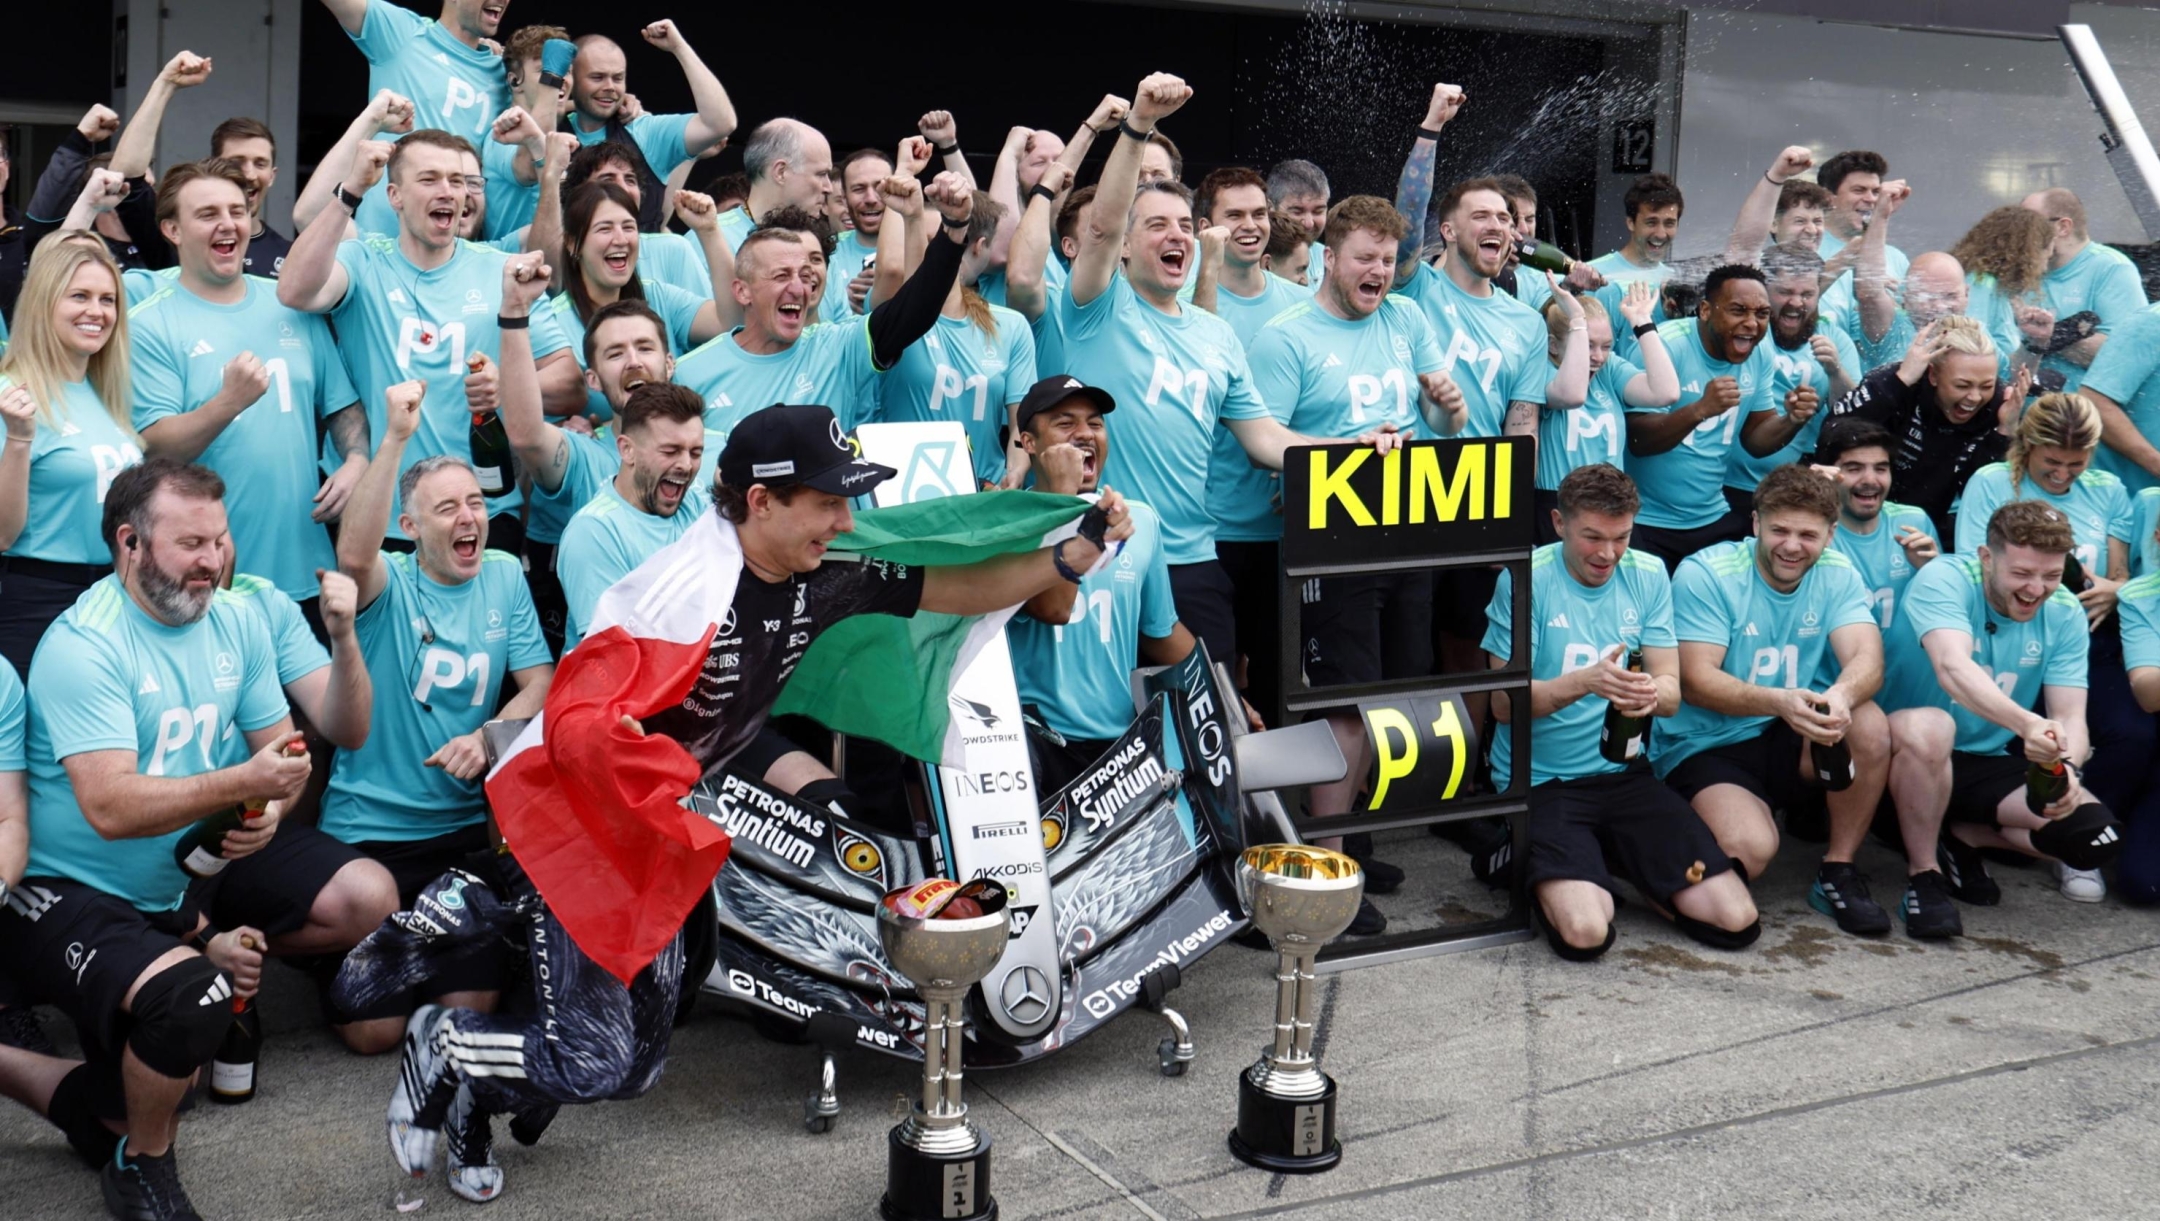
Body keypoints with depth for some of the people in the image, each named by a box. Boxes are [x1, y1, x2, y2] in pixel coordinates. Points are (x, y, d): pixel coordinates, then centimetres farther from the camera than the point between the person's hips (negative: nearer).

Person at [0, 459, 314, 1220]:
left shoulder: (238, 623, 2)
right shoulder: (82, 646, -18)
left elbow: (280, 748, 7)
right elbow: (112, 808, -27)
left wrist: (271, 810, -15)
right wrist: (244, 781, -36)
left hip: (184, 890, 8)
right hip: (71, 899, -7)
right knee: (187, 999, -30)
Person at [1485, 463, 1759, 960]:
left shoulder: (1648, 575, 5)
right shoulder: (1526, 579, -8)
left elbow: (1671, 691, 2)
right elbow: (1504, 702, -11)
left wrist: (1651, 692, -24)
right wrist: (1583, 682, -29)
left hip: (1624, 775, 4)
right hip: (1539, 782, -4)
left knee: (1736, 920, -9)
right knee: (1585, 932, -27)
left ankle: (1614, 864, 17)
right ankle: (1546, 874, 8)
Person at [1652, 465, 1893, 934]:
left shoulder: (1836, 575, 0)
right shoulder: (1705, 574, -12)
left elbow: (1867, 658, -15)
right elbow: (1695, 681, -20)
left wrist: (1841, 695, -40)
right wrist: (1777, 701, -38)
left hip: (1789, 739, 5)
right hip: (1705, 746, -4)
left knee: (1869, 725, -26)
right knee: (1751, 849, -32)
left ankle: (1838, 873, -8)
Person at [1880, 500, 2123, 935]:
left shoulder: (2064, 614, -3)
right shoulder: (1944, 580, -19)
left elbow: (2070, 716, -9)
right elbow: (1953, 668, -37)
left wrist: (2067, 766, -33)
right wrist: (2026, 724, -54)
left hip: (1992, 764, 5)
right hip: (1908, 754, -4)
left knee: (2096, 837, -17)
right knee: (1928, 726, -39)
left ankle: (1962, 837, 8)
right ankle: (1923, 876, -18)